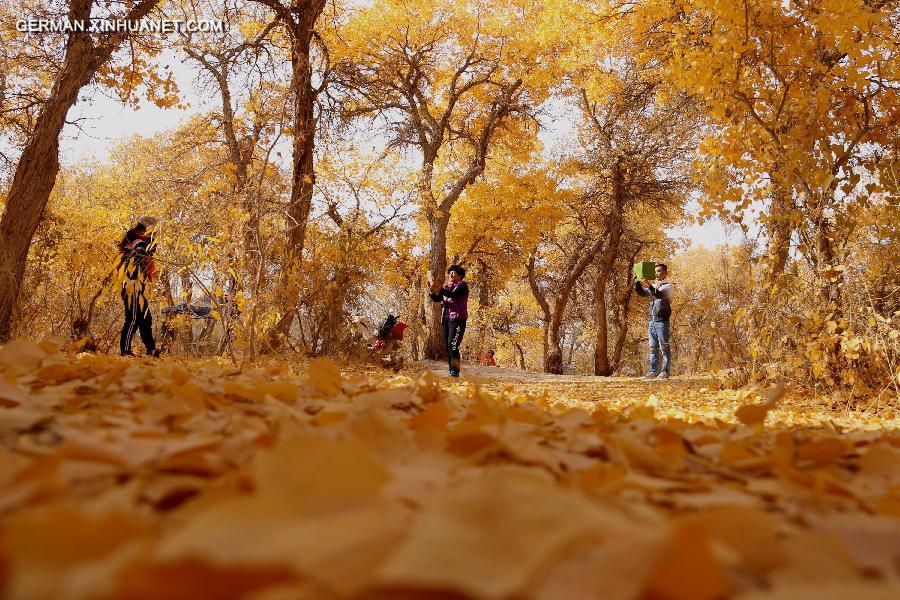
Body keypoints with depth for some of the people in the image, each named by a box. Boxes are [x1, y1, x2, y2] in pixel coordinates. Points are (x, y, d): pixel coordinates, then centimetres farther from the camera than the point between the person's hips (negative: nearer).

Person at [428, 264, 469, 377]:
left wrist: (438, 289, -30)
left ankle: (455, 372, -17)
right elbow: (436, 299, 12)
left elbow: (452, 295, -20)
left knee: (452, 346, -18)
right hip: (446, 319, 7)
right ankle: (451, 371, 8)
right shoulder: (447, 286, 20)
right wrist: (431, 291, -8)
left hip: (457, 319, -7)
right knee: (447, 346, 4)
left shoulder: (462, 285, -1)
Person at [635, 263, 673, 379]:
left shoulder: (668, 286, -2)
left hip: (662, 321, -7)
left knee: (664, 347, -4)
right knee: (653, 347, 6)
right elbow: (641, 292, 15)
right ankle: (653, 371, 8)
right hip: (652, 321, 7)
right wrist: (637, 281, -1)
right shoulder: (654, 286, 20)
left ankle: (665, 371, -3)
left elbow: (660, 295, -21)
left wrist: (648, 285, -33)